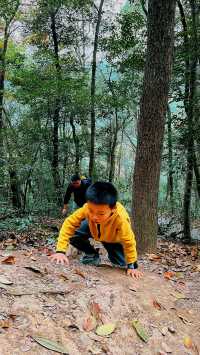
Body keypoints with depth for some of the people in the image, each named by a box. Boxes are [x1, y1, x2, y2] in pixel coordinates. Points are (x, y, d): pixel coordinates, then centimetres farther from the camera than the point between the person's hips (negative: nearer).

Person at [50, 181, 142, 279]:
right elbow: (69, 224, -32)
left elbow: (129, 242, -30)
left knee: (121, 263, -14)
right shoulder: (87, 208, -39)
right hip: (93, 229, 2)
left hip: (114, 238, -1)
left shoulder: (121, 218, -44)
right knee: (73, 235, -23)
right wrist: (60, 251, -39)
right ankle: (92, 255, 4)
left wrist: (132, 266, -24)